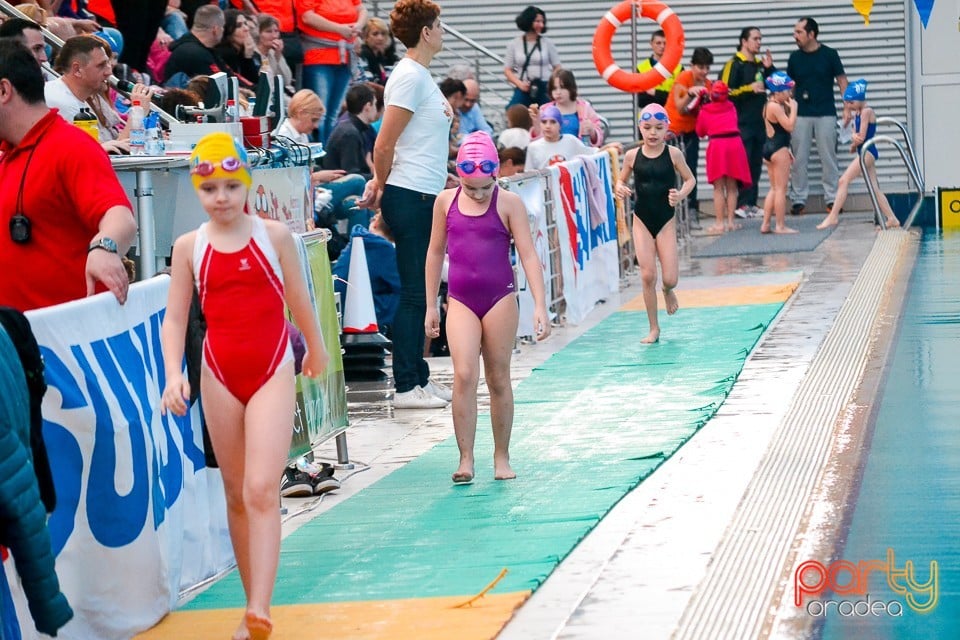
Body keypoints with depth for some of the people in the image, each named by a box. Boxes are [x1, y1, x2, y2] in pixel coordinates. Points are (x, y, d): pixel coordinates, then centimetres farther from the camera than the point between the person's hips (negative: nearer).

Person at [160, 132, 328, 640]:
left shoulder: (274, 235, -1)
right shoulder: (188, 247, 2)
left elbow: (298, 299, 11)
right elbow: (175, 318, 0)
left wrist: (315, 349, 24)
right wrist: (173, 373, -15)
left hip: (272, 372, -3)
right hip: (219, 375, 3)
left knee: (261, 488, -16)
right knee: (236, 493, 11)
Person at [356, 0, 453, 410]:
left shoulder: (422, 76, 17)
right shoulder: (409, 77, -13)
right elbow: (384, 146, -16)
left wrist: (382, 185, 11)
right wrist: (382, 186, -1)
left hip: (425, 197, 9)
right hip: (410, 197, -9)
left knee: (420, 292, 12)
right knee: (414, 293, -6)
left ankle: (419, 378, 18)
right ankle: (406, 386, -2)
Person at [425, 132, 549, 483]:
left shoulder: (509, 203, -5)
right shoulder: (446, 201, 3)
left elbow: (528, 254, -7)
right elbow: (435, 252, 12)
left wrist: (540, 305, -14)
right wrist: (431, 305, 12)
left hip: (500, 298, -1)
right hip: (461, 300, 1)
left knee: (498, 379, 6)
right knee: (464, 375, -13)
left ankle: (501, 457, 18)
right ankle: (465, 459, -11)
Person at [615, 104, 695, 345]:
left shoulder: (673, 154, -7)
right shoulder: (633, 156, -3)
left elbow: (690, 179, 3)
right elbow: (621, 180, 8)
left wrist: (681, 194, -17)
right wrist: (620, 189, -15)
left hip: (666, 220, -1)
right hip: (642, 220, 1)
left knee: (669, 278, -4)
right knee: (647, 275, -4)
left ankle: (668, 292, 36)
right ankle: (654, 328, 9)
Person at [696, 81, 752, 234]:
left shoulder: (705, 111, 7)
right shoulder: (731, 108, 13)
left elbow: (700, 132, 15)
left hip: (716, 144, -2)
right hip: (735, 143, 2)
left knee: (718, 188, 2)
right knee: (732, 187, 10)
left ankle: (720, 223, 0)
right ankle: (730, 221, 9)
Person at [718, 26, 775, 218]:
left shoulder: (760, 64, 17)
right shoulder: (734, 64, -4)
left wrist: (770, 68, 4)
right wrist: (749, 89, -18)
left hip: (759, 123, 7)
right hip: (741, 124, -7)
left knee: (756, 165, 7)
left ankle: (752, 203, 11)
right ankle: (741, 204, -8)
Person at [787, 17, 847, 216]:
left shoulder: (829, 55, 0)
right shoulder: (794, 58, 8)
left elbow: (841, 81, 2)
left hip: (826, 114, -2)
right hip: (801, 115, 2)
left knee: (828, 158, 0)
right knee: (799, 159, 1)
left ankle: (832, 198, 6)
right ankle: (798, 199, 7)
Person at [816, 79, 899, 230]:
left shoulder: (866, 112, -13)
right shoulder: (857, 113, 14)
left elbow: (861, 137, -16)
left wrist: (855, 139, 3)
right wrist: (855, 139, -4)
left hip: (867, 152, -10)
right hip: (863, 152, 10)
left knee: (844, 180, -13)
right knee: (874, 188, 10)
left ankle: (833, 216, -14)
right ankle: (892, 219, 12)